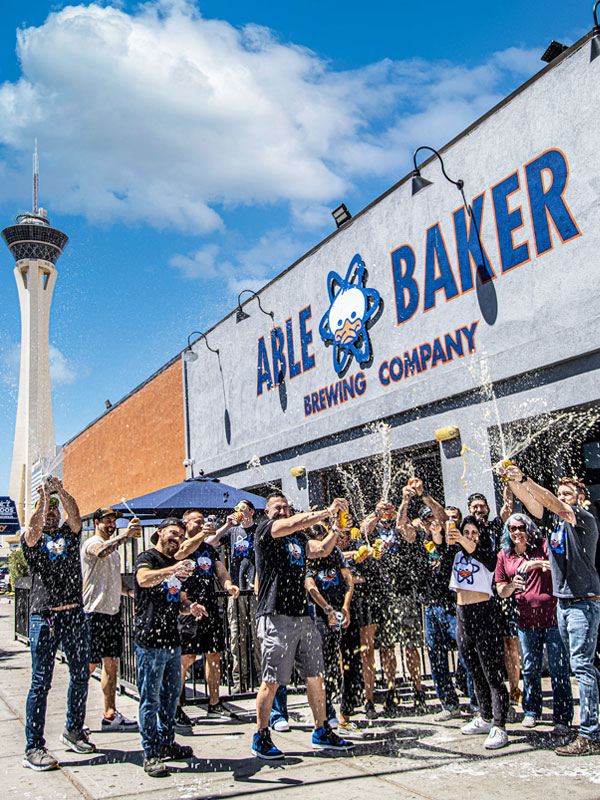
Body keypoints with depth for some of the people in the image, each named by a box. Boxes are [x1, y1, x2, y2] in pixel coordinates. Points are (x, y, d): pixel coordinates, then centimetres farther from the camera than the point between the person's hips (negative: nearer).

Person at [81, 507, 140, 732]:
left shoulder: (114, 547, 20)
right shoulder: (92, 543, -9)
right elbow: (101, 552, -35)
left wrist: (130, 591, 8)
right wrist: (126, 534, -44)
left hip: (113, 611, 9)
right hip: (94, 612, -9)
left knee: (111, 663, 9)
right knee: (89, 665, -3)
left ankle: (110, 715, 15)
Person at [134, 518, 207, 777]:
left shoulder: (176, 565, 20)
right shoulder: (147, 558, -5)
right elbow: (144, 579, -28)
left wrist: (190, 607, 2)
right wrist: (172, 570, -44)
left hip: (172, 639, 8)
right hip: (149, 639, -8)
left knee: (172, 694, 15)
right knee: (151, 699, -3)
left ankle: (167, 743, 28)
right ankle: (151, 754, 5)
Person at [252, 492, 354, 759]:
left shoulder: (297, 538, 19)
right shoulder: (264, 530, -2)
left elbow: (321, 549, 9)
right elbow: (293, 524, -17)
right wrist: (328, 511, -16)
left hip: (302, 615, 7)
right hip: (276, 617, -7)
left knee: (316, 676, 10)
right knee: (272, 681, -2)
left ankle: (322, 732, 23)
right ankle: (261, 738, 13)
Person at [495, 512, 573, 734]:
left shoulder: (543, 547, 1)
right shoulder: (504, 556, 8)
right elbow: (501, 590, 11)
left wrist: (537, 563, -26)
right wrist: (512, 585, -10)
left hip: (553, 617, -3)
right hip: (526, 621, 3)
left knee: (559, 669, 0)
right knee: (530, 670, 11)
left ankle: (562, 717, 10)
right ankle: (531, 711, 26)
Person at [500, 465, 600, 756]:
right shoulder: (553, 519, 11)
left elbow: (553, 504, -23)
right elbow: (530, 501, 1)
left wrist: (523, 479, -29)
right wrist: (511, 480, -15)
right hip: (562, 601, 8)